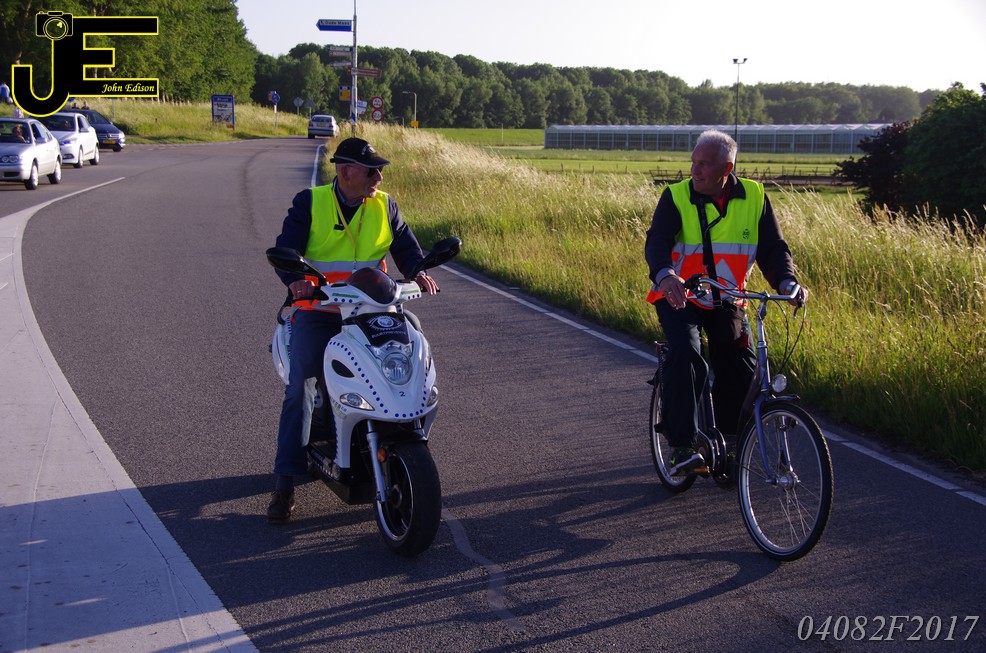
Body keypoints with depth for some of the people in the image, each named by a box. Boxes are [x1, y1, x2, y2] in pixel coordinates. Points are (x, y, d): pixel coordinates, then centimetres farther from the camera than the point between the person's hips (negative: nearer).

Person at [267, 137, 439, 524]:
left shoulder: (384, 206, 10)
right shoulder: (309, 203, 1)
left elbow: (405, 245, 12)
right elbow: (285, 249, -7)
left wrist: (418, 272, -11)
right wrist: (296, 280, -28)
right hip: (317, 312, -3)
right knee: (300, 387, -15)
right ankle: (284, 484, -12)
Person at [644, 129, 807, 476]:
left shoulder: (754, 198, -5)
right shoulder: (676, 197, -12)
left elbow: (774, 248, -4)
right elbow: (656, 241, -25)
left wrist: (787, 283, -25)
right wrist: (665, 275, -47)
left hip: (727, 302, 3)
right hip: (679, 298, -3)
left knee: (741, 369, -3)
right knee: (685, 353, -28)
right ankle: (682, 447, -26)